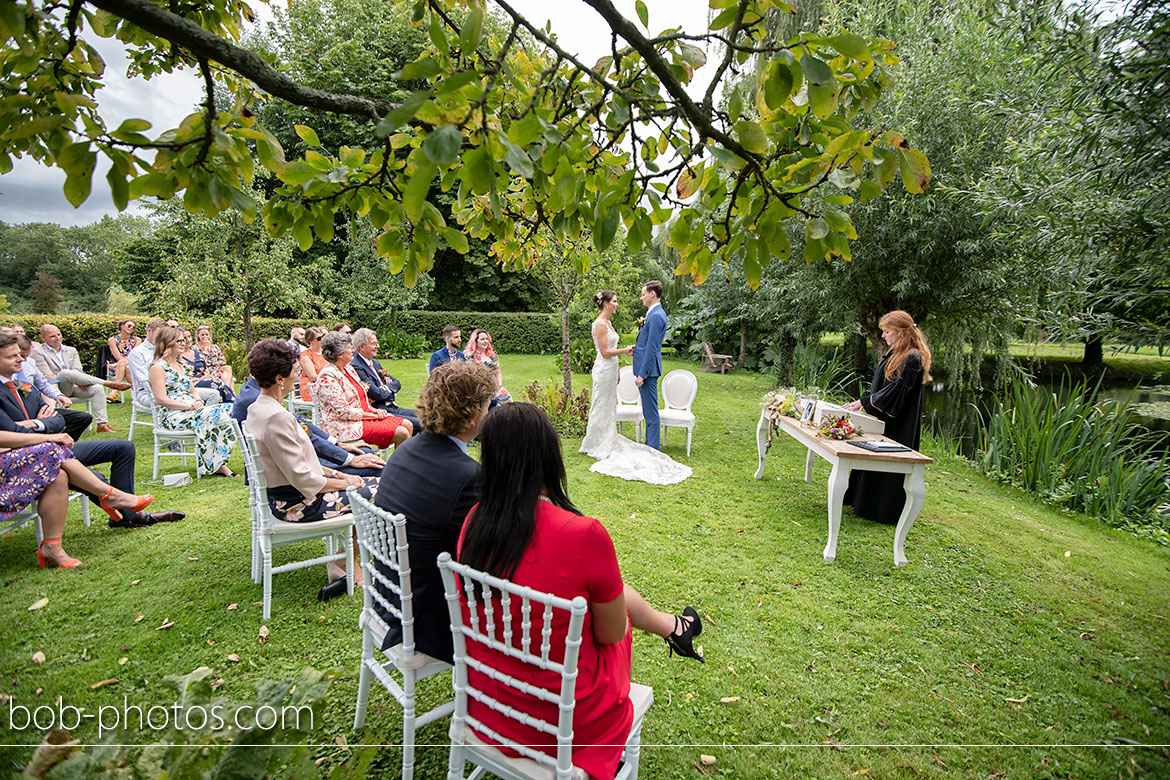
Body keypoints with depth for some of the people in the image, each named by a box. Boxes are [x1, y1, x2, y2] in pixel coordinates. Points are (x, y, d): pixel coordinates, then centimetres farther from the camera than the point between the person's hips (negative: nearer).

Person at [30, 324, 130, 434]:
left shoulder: (71, 350, 20)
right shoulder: (37, 352, 5)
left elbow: (78, 371, 8)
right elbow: (48, 376, -6)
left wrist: (78, 381, -16)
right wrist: (76, 381, -17)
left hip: (73, 387, 5)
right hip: (55, 388, -5)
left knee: (97, 388, -24)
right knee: (66, 372, -35)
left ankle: (102, 424, -31)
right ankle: (109, 383, -29)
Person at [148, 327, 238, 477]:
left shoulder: (180, 366, 24)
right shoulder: (158, 367, -3)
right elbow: (161, 399, -12)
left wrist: (198, 402, 2)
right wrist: (190, 406, -17)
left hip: (191, 410, 8)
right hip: (174, 416, -8)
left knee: (229, 410, -18)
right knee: (215, 415, -30)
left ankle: (219, 463, -22)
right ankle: (214, 465, -21)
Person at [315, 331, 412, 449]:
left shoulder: (348, 369, 13)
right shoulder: (327, 377, -16)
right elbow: (343, 412, -20)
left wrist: (373, 409, 2)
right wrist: (373, 415, -15)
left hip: (365, 416, 9)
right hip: (348, 426, -9)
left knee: (407, 425, -4)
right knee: (401, 433, -21)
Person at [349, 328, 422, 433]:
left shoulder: (375, 363, 18)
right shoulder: (356, 367, -13)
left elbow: (397, 383, 16)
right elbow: (378, 394, -19)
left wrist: (386, 388, -5)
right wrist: (390, 389, 1)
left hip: (393, 407, 9)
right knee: (418, 424, -21)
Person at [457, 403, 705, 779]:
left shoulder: (475, 520, -12)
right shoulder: (585, 535, -30)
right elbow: (611, 633, -13)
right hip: (565, 725, -5)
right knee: (618, 601, 20)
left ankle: (670, 627, 48)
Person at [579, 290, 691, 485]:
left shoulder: (607, 322, 13)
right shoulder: (599, 324, -17)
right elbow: (605, 352, -19)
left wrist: (616, 372, 19)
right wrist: (625, 350, -11)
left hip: (610, 368, 10)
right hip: (603, 369, -10)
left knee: (609, 407, 15)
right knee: (601, 407, -1)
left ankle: (606, 443, 24)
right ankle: (593, 445, 10)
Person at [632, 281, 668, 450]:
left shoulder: (656, 316, -17)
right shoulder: (655, 313, 16)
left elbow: (651, 348, -20)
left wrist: (642, 374, -20)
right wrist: (636, 349, 9)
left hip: (648, 368, -11)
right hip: (646, 368, 11)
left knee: (651, 411, -4)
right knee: (648, 410, 17)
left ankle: (653, 449, 3)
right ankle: (651, 445, 26)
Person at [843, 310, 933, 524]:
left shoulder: (912, 359, -18)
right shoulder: (895, 354, 11)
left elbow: (895, 390, -22)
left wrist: (864, 402, -18)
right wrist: (860, 402, 7)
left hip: (899, 426, -9)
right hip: (883, 419, 9)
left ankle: (886, 512, 11)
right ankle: (865, 503, 28)